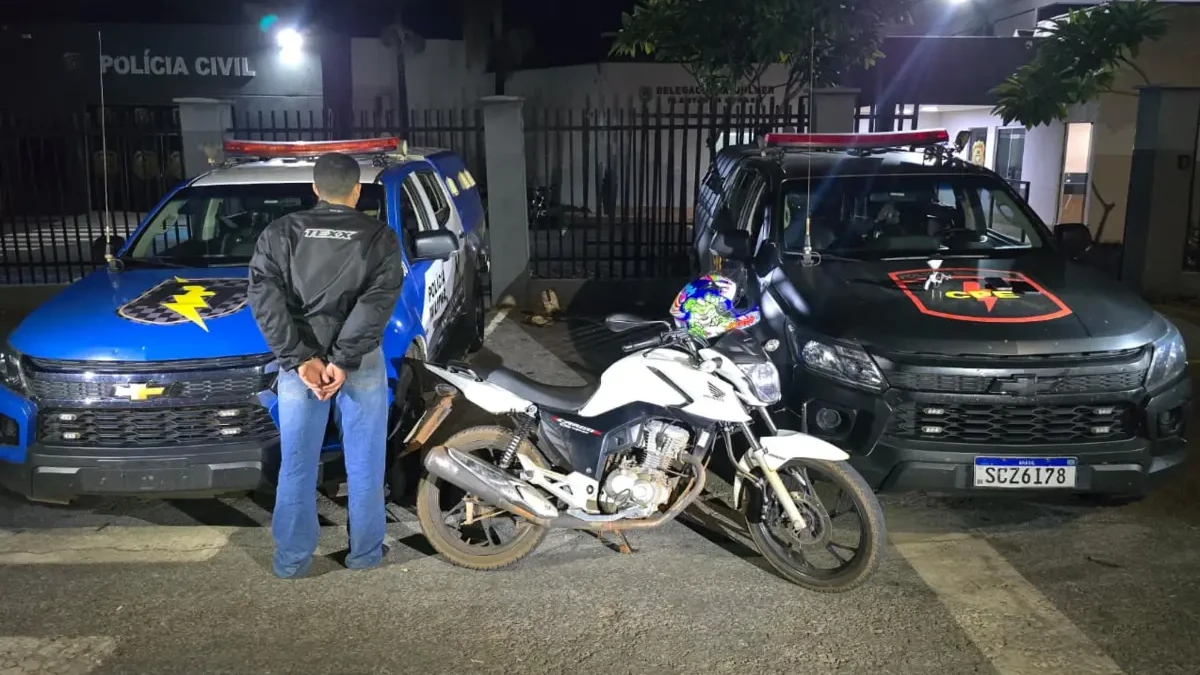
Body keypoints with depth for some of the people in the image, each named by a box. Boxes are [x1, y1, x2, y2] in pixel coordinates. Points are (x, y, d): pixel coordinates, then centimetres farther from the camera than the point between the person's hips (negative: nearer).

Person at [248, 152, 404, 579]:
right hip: (361, 363, -1)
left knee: (297, 466, 11)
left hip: (299, 362, 1)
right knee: (364, 465, 11)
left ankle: (292, 558, 18)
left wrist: (301, 358, -11)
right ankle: (366, 553, 20)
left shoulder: (280, 233, 4)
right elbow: (377, 303, -13)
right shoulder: (380, 237, 0)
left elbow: (265, 297, -8)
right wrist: (344, 361, -15)